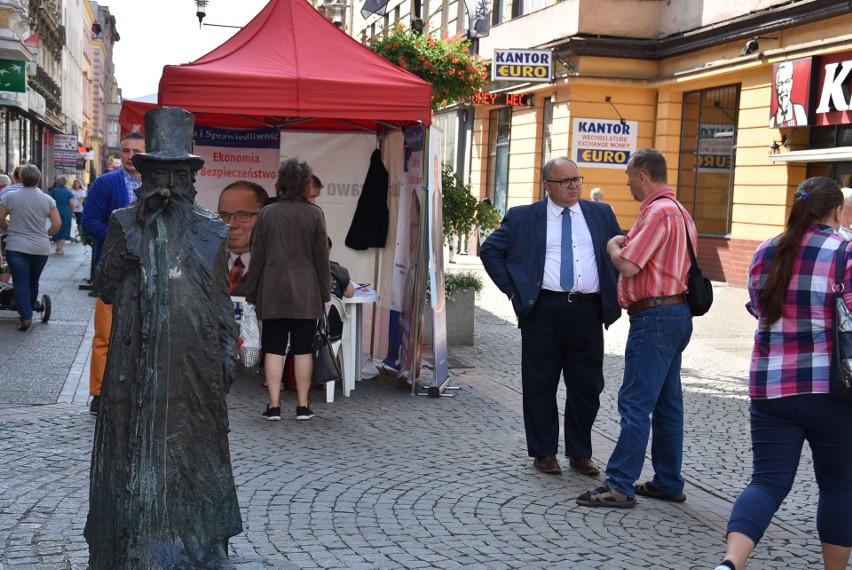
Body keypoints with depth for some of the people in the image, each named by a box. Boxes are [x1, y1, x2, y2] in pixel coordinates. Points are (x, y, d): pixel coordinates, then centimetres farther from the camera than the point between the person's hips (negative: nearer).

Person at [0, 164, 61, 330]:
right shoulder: (47, 199, -1)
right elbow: (57, 224, 0)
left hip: (16, 247, -2)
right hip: (41, 248, 2)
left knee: (20, 282, -2)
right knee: (33, 281, 17)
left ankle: (25, 317, -14)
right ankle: (28, 312, 27)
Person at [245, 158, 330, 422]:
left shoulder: (266, 214, 1)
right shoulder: (314, 214, -2)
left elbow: (257, 258, 4)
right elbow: (322, 257, 0)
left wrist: (252, 293, 10)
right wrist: (325, 293, 8)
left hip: (273, 293, 1)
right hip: (305, 294, -1)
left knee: (274, 349, 4)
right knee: (302, 349, 5)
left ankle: (274, 405, 3)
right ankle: (303, 405, 8)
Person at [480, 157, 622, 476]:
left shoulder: (601, 215, 11)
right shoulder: (523, 218, 5)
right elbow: (489, 250, 6)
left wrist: (613, 293, 7)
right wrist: (513, 290, -2)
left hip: (588, 312, 2)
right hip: (543, 311, -2)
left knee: (586, 386, 7)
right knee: (540, 385, 5)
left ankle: (580, 454, 21)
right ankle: (543, 452, 19)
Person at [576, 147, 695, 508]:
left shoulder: (658, 212, -15)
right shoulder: (679, 211, 19)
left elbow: (628, 266, -19)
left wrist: (613, 246, 0)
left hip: (655, 316, -11)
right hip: (676, 313, 11)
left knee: (635, 403, -9)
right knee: (666, 403, 14)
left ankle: (620, 486, -6)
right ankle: (668, 482, 22)